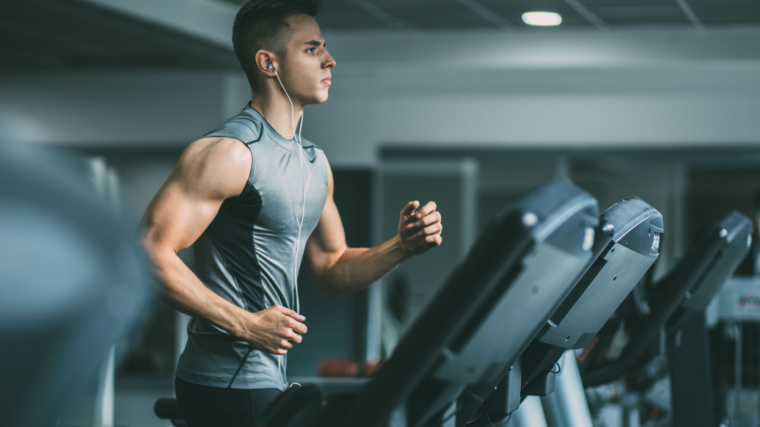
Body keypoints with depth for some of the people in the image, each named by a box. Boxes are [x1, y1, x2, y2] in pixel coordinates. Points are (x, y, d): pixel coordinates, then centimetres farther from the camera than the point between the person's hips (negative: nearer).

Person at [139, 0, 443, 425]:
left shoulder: (315, 162, 14)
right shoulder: (229, 153, -14)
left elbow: (332, 270, 20)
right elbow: (150, 254, -20)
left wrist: (402, 246, 2)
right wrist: (246, 325, -21)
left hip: (269, 380, 9)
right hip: (229, 385, -9)